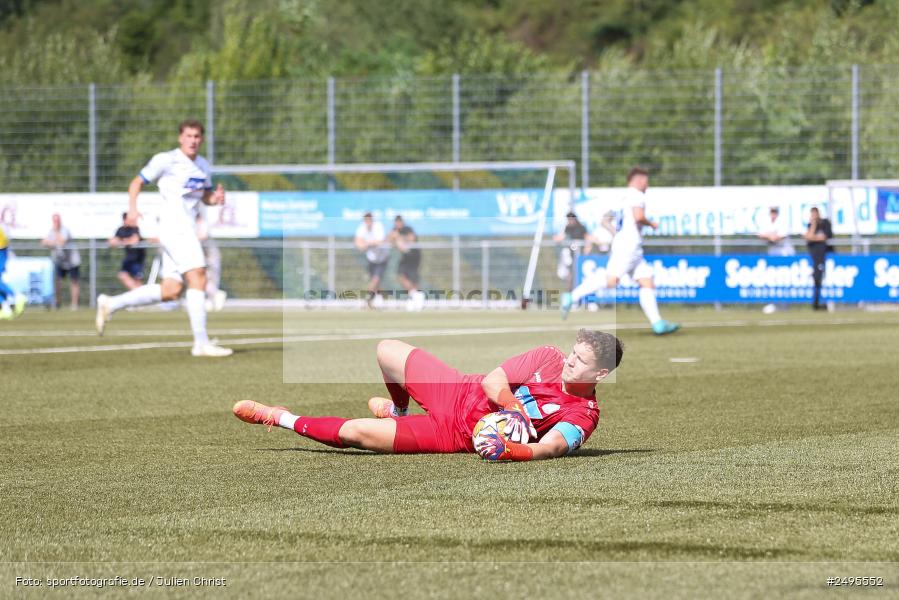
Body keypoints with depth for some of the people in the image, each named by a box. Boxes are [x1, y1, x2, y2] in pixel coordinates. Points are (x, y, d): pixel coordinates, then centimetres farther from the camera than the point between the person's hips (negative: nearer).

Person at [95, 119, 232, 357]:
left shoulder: (203, 166, 16)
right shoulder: (166, 160, -4)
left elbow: (206, 196, 28)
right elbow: (137, 182, 1)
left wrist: (216, 198, 4)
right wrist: (132, 208, -15)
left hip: (187, 229, 8)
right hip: (174, 226, -8)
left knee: (171, 291, 6)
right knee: (198, 279, -17)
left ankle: (110, 304, 16)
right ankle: (201, 343, -18)